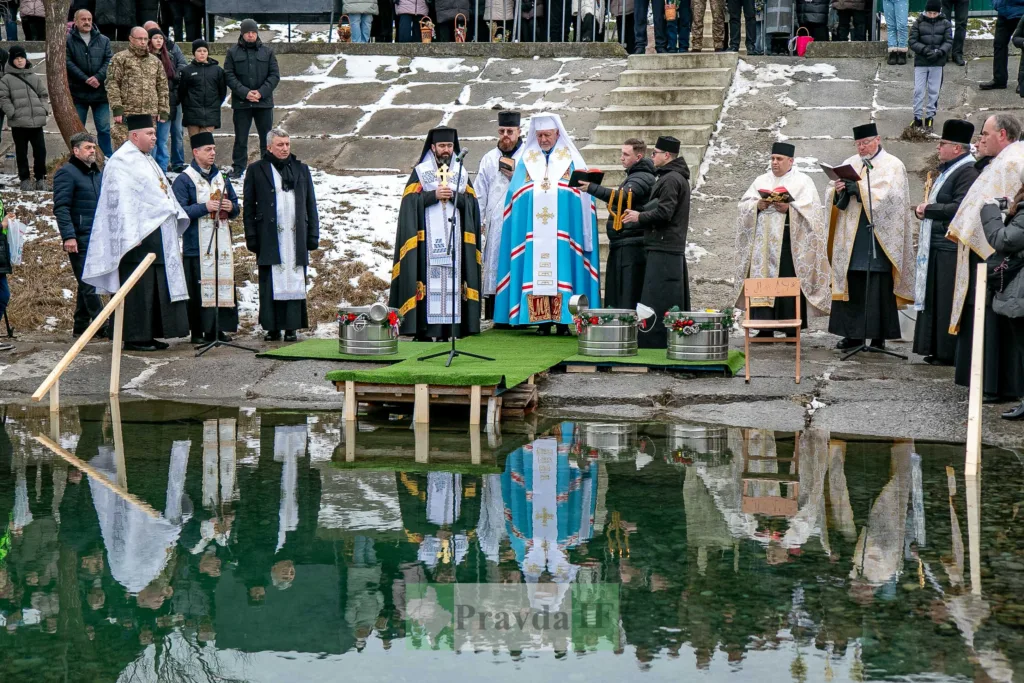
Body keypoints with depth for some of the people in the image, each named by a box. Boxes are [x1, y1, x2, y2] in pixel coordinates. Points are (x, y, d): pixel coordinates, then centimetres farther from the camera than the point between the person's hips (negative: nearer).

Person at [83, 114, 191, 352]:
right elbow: (120, 201, -18)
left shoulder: (147, 161, 20)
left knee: (158, 287, 10)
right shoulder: (122, 162, -11)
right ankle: (135, 337, -3)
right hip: (138, 237, -10)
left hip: (157, 237, 10)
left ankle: (149, 335, 15)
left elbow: (163, 193, 25)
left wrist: (177, 216, 14)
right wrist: (131, 235, -23)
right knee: (138, 288, -7)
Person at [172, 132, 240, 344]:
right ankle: (198, 332, -1)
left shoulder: (221, 178, 18)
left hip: (222, 243, 6)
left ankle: (217, 329, 9)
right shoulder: (184, 180, -3)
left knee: (223, 283, 2)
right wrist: (205, 207, -20)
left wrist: (231, 207, -2)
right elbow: (179, 211, -12)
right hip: (197, 245, -6)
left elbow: (235, 205, 22)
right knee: (199, 286, -6)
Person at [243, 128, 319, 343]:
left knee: (294, 281, -1)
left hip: (296, 236, 2)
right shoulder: (256, 171, 6)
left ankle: (291, 327, 3)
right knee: (270, 283, -2)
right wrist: (252, 237, -2)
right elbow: (249, 207, 5)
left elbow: (311, 204, 15)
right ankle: (272, 328, 2)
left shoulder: (301, 170, 14)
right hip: (269, 238, -2)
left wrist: (313, 235, 8)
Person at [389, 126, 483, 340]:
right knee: (428, 276, -9)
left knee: (451, 277, -2)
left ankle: (446, 328, 0)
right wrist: (434, 195, -12)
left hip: (454, 237, 3)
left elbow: (472, 203, 7)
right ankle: (423, 329, -9)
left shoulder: (461, 172, 15)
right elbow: (410, 202, -3)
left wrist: (454, 196, -8)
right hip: (427, 237, -3)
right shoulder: (420, 172, 7)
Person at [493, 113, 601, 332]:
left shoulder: (572, 161, 7)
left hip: (563, 232, -2)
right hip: (532, 233, 2)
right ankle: (542, 320, 0)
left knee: (561, 271, -5)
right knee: (536, 274, -3)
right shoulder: (526, 162, 13)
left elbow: (582, 198, 2)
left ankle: (563, 320, -2)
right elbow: (515, 198, 12)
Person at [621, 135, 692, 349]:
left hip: (662, 249, -11)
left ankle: (655, 343, -10)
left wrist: (639, 217, -6)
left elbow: (663, 213, -20)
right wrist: (639, 212, 13)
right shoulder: (677, 177, 19)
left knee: (656, 301, -9)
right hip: (674, 249, 11)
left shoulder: (671, 179, -14)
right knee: (673, 301, 12)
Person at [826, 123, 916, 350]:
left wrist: (860, 189, -19)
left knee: (878, 286, -6)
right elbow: (833, 200, 12)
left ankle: (879, 334, -2)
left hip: (879, 236, -4)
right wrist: (838, 190, -11)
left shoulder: (893, 165, 2)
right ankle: (853, 333, 6)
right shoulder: (849, 164, 16)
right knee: (852, 285, 1)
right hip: (852, 236, 4)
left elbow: (891, 195, -13)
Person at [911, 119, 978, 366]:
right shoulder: (948, 170, 17)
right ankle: (937, 349, 16)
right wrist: (922, 209, 4)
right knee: (935, 299, 11)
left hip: (951, 249, -10)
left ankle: (949, 352, -2)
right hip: (937, 246, 10)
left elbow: (959, 208, -25)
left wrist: (929, 209, -13)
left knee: (947, 300, -7)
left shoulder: (968, 172, -15)